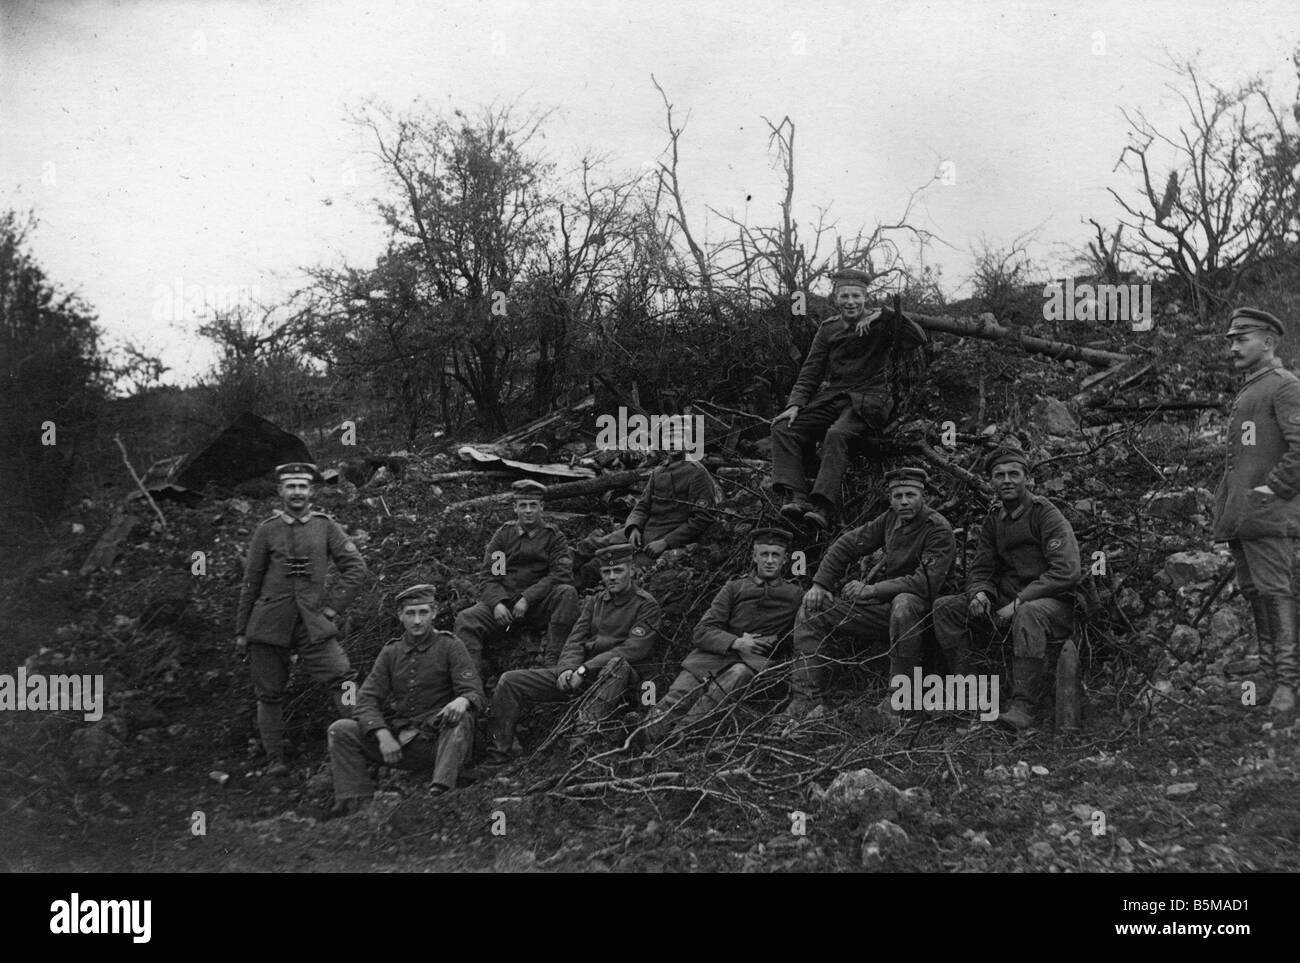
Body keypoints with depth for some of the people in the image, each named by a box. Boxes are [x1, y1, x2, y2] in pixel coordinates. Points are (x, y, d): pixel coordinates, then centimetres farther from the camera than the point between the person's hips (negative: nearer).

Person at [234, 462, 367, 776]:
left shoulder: (326, 526, 5)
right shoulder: (267, 530, 5)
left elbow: (356, 568, 4)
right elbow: (250, 583, 10)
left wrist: (333, 607, -4)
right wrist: (240, 631, 11)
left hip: (313, 624, -1)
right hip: (269, 625, 1)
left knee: (342, 679, -16)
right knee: (269, 694, 5)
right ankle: (275, 759, 13)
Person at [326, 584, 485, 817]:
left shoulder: (450, 646, 2)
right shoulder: (391, 652, 12)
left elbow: (474, 693, -7)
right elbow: (367, 699, 3)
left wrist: (462, 700, -34)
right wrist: (382, 735, -17)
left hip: (438, 742, -3)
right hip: (398, 744, 3)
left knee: (461, 718, -34)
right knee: (341, 730, -13)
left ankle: (440, 790, -48)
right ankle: (354, 802, -22)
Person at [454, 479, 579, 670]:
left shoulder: (554, 536, 6)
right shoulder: (503, 534, 12)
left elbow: (561, 575, -7)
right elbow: (487, 576, 6)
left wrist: (527, 599, -18)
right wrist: (497, 603, -16)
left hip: (539, 605, -1)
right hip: (503, 600, 1)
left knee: (567, 593, -30)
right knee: (466, 619, -23)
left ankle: (552, 660, -30)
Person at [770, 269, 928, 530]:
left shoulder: (880, 325, 3)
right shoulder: (828, 329, 15)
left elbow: (917, 339, -13)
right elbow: (810, 371, 12)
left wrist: (883, 315, -16)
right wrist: (795, 405, -2)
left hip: (867, 401, -5)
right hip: (831, 397, 5)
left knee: (836, 435, -35)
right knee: (783, 429, -16)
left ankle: (823, 507, -42)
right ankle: (795, 498, -30)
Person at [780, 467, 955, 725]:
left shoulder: (938, 530, -15)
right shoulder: (891, 519, 5)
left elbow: (927, 582, -27)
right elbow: (847, 545, 12)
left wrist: (872, 590, -26)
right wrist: (820, 585, 2)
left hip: (920, 608, -7)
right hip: (883, 607, 7)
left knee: (903, 604, -43)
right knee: (812, 612, -1)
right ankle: (805, 701, -10)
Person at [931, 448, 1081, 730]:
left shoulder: (1046, 514, -10)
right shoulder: (994, 521, 11)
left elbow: (1067, 571, -20)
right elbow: (980, 569, 14)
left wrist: (1018, 602, -24)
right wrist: (979, 593, -12)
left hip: (1054, 603, -7)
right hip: (1005, 599, 7)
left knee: (1028, 613, -41)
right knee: (945, 607, -8)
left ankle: (1024, 707, -39)